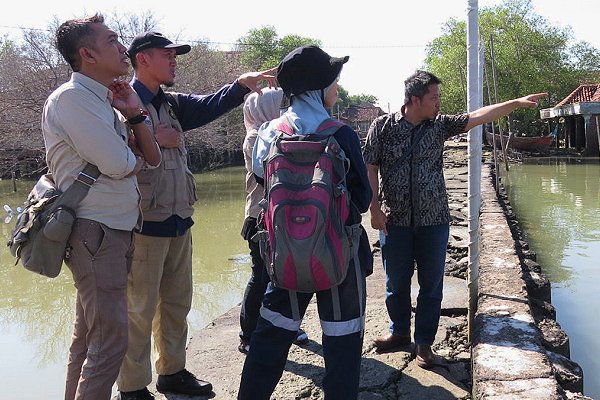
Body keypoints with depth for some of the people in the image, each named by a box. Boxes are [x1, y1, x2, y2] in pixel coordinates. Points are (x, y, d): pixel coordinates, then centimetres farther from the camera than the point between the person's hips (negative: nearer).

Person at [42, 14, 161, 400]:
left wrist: (134, 113, 0)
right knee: (111, 340, -8)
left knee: (88, 336, 17)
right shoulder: (71, 97, -13)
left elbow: (152, 157, 12)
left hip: (117, 230, 9)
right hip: (96, 232, -9)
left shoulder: (106, 102, 14)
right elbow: (118, 164, -21)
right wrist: (133, 161, 1)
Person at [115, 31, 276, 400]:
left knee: (177, 303, 18)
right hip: (145, 224, -8)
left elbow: (208, 107, 2)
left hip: (179, 222, 8)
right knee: (140, 310, 1)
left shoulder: (171, 104, 13)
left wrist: (243, 84, -12)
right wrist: (154, 140, -16)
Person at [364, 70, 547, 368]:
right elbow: (370, 168, -2)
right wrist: (374, 208, -7)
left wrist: (517, 103, -8)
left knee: (431, 284, 7)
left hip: (433, 221, 2)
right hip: (394, 221, -1)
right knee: (396, 283, 11)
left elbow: (478, 116, -1)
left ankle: (424, 342, 21)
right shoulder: (383, 126, -3)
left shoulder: (440, 125, 3)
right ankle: (399, 332, 33)